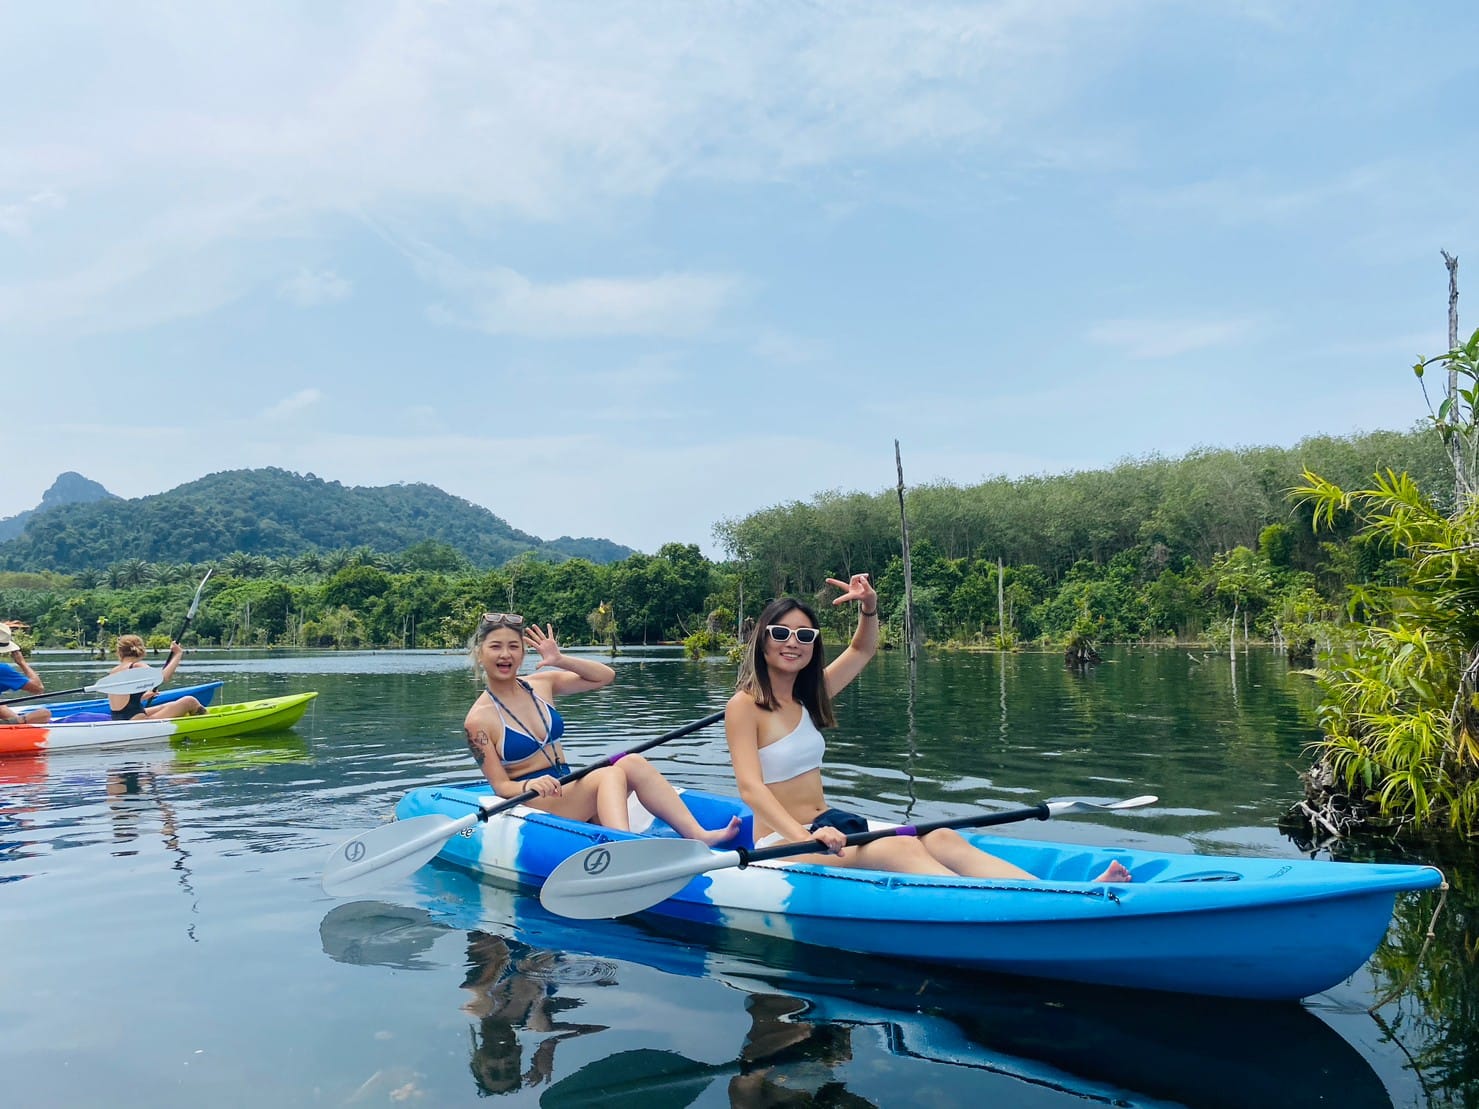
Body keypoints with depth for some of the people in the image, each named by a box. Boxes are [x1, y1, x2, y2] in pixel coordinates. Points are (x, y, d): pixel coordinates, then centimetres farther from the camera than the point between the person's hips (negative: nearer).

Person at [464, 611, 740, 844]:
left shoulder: (541, 685, 9)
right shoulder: (478, 720, -6)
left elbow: (605, 675, 11)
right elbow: (501, 786, -8)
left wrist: (561, 661, -3)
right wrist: (530, 786, -29)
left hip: (568, 790, 6)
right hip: (529, 805, -6)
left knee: (632, 762, -21)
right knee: (610, 774, -31)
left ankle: (698, 835, -31)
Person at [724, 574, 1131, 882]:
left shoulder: (806, 696, 13)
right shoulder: (745, 706, -10)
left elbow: (862, 650, 24)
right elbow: (751, 788, -22)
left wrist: (869, 606, 2)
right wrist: (803, 837, -37)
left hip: (830, 827, 8)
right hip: (782, 844, -8)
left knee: (942, 839, -15)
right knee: (899, 850, -31)